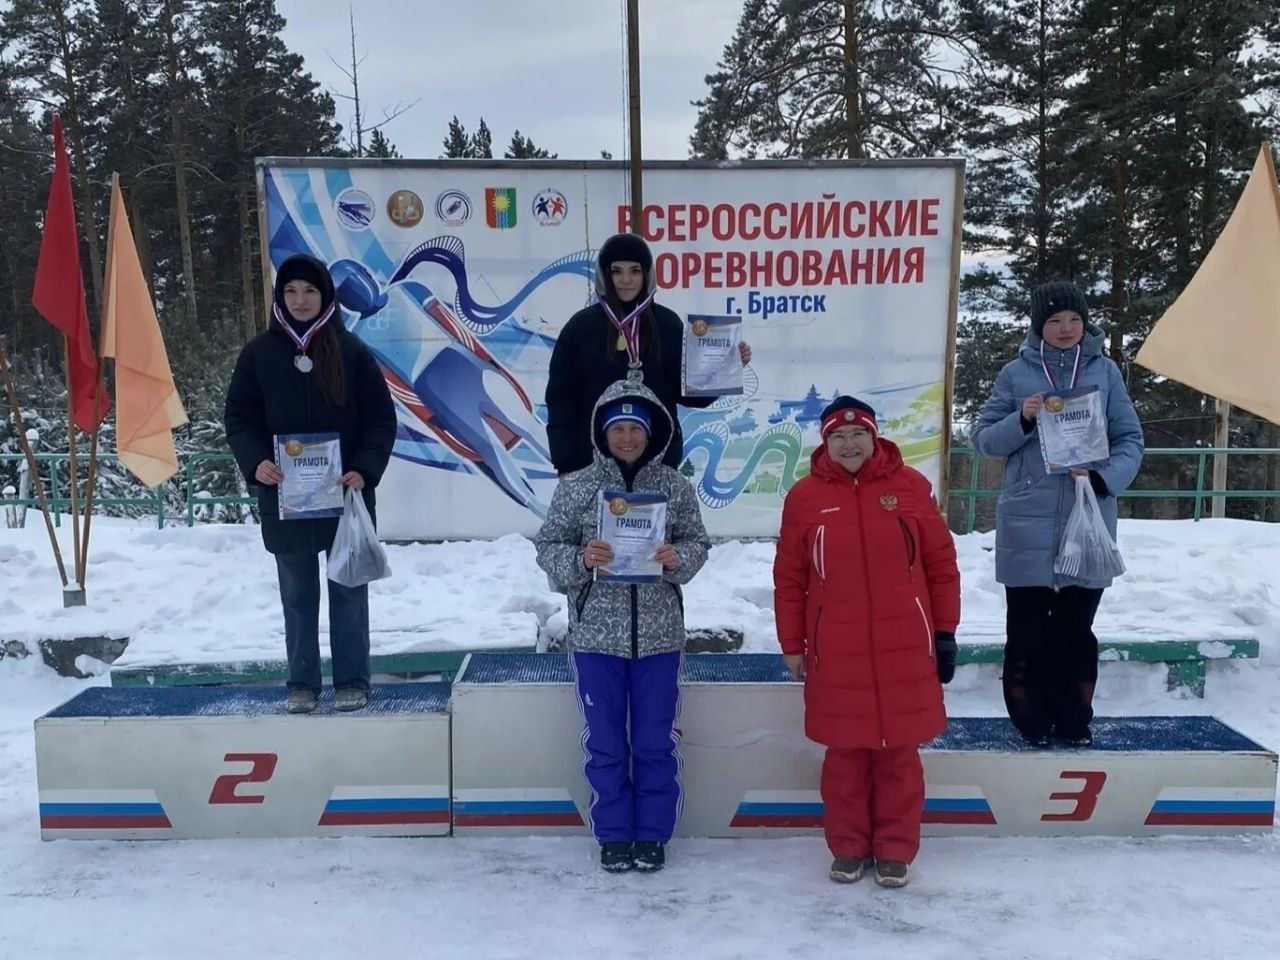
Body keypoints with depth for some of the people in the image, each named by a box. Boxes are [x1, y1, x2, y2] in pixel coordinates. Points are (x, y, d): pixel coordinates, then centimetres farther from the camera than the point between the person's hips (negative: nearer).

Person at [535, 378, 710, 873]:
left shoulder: (674, 486, 0)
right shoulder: (575, 486, -2)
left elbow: (698, 544, 3)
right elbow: (548, 547, -2)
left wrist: (677, 558, -17)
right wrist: (580, 559, -21)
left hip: (658, 634, 0)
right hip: (596, 633, 0)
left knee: (656, 742, 10)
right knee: (605, 743, 11)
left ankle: (652, 834, 27)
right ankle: (613, 834, 27)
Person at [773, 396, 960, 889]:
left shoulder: (909, 486, 0)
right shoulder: (805, 496, 0)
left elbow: (941, 563, 4)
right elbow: (789, 579, 4)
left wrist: (945, 631, 4)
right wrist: (792, 645, 4)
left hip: (904, 650, 0)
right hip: (836, 654, 0)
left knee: (899, 753, 9)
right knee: (845, 752, 10)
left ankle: (895, 850, 24)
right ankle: (848, 847, 26)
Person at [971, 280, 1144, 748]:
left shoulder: (1105, 371, 6)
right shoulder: (1016, 372, 3)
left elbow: (1130, 439, 5)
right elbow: (983, 438, 4)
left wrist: (1104, 477, -13)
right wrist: (1022, 420, -15)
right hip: (1027, 524, -1)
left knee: (1077, 630, 11)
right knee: (1027, 631, 5)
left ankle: (1074, 721, 23)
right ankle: (1032, 722, 18)